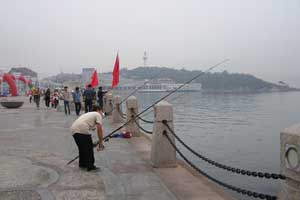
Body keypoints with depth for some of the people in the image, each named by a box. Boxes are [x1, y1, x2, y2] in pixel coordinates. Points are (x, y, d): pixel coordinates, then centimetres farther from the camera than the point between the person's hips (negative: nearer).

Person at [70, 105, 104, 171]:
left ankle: (82, 164, 31)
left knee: (82, 147, 23)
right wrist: (101, 143, 5)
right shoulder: (98, 115, 12)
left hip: (73, 129, 9)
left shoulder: (89, 114, 35)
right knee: (89, 148, 2)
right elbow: (99, 129, -1)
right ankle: (90, 166, 4)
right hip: (82, 130, -9)